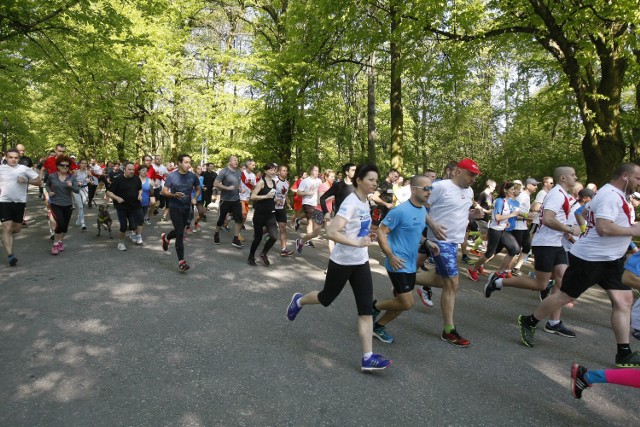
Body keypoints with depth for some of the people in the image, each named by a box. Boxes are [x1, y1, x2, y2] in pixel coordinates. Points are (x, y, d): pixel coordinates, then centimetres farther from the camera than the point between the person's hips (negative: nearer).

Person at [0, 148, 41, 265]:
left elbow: (39, 181, 2)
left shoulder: (24, 169, -1)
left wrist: (26, 181, -15)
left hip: (20, 202, 2)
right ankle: (10, 255, -8)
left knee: (17, 228, 13)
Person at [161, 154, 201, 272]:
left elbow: (198, 189, 12)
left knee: (179, 231, 19)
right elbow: (164, 191, -9)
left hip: (187, 208, 4)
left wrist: (195, 198, -7)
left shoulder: (193, 176, -2)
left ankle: (166, 237, 54)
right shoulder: (172, 176, -11)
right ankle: (181, 261, -4)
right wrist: (174, 195, -28)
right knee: (180, 234, -10)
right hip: (174, 207, -4)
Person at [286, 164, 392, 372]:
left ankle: (368, 358, 4)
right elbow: (331, 232, -30)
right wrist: (356, 243, -36)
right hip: (342, 262, -7)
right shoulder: (351, 203, -21)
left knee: (366, 309, -1)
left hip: (361, 263, 7)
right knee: (326, 298, 15)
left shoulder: (365, 202, 6)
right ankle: (298, 301, 46)